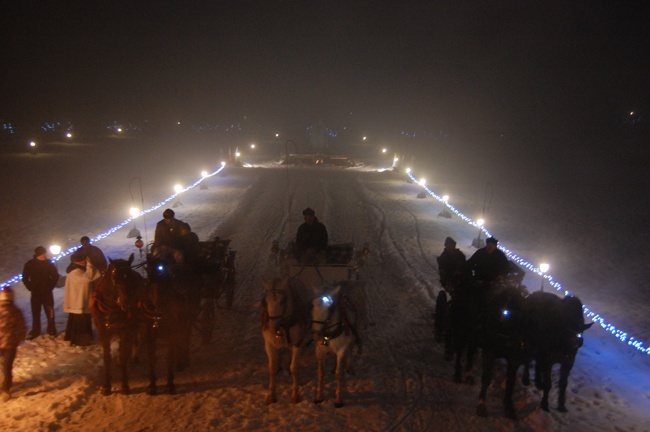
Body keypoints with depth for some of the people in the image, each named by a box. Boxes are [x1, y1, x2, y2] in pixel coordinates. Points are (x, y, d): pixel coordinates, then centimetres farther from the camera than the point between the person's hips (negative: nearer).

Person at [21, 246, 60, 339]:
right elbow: (25, 278, 4)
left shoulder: (49, 263, -6)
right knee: (35, 313, 7)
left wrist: (50, 287, -2)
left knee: (50, 313, 1)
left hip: (47, 292, -1)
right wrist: (30, 288, -2)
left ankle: (51, 331, 12)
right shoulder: (29, 264, -5)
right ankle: (35, 332, 17)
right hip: (35, 293, 1)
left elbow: (55, 276, 4)